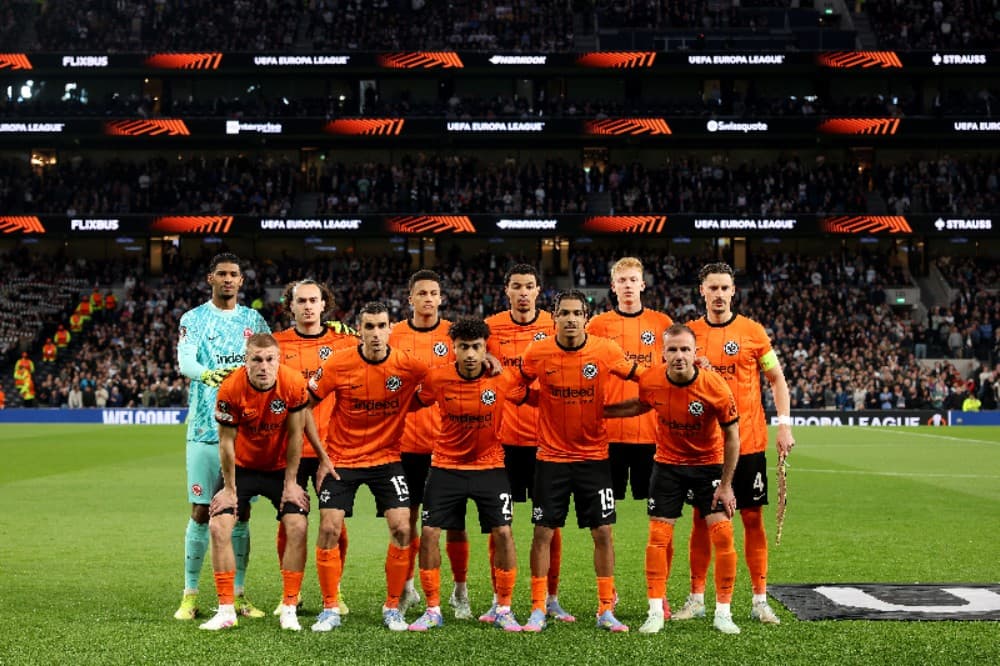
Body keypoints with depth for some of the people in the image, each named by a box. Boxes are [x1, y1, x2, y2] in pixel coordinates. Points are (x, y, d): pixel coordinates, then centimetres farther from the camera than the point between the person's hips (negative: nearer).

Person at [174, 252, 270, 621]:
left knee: (241, 512, 6)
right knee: (201, 512, -1)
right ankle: (190, 595, 9)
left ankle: (238, 594, 14)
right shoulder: (193, 318, 4)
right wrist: (208, 374, -33)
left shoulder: (254, 320, 12)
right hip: (205, 427, -2)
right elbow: (185, 361, -13)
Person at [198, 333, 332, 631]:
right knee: (219, 526, -12)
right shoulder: (230, 389, -25)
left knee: (297, 527, -13)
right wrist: (229, 488, -10)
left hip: (280, 466, 0)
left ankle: (289, 609, -1)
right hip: (242, 466, 0)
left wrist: (290, 482, -8)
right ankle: (226, 610, -1)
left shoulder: (294, 383, -23)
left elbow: (295, 434, -12)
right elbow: (227, 442, -14)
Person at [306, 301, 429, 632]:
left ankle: (393, 607, 9)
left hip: (387, 458, 1)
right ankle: (330, 609, 9)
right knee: (329, 528, -7)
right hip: (341, 457, 0)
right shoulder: (338, 364, -12)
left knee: (402, 528, -9)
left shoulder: (408, 366, -12)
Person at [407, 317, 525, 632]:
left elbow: (527, 398, 7)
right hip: (446, 466, 1)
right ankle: (433, 610, 11)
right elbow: (417, 402, 7)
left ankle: (504, 610, 8)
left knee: (503, 533, -8)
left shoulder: (503, 378, -13)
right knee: (429, 533, -4)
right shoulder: (437, 378, -12)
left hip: (490, 466, -1)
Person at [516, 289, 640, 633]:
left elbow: (639, 376, 6)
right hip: (551, 456, 0)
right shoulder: (537, 352, -8)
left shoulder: (606, 350, -9)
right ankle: (538, 609, 13)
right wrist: (542, 402, -4)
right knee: (542, 532, 2)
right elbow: (516, 386, 9)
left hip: (594, 456, 0)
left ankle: (606, 610, 13)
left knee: (603, 532, 1)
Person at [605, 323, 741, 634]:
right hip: (667, 465, 2)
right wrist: (600, 410, 6)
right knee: (658, 537, -3)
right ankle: (656, 612, 7)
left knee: (723, 535, -9)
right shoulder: (651, 381, -15)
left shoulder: (716, 387, -23)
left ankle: (723, 613, 5)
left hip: (709, 464, -2)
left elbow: (731, 436, -10)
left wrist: (726, 485, -9)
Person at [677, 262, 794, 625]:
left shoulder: (752, 331, 1)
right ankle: (697, 598, 14)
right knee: (702, 518, 6)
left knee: (753, 518, 3)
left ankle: (760, 600, 11)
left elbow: (777, 379, 5)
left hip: (748, 442, -1)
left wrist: (784, 424, -5)